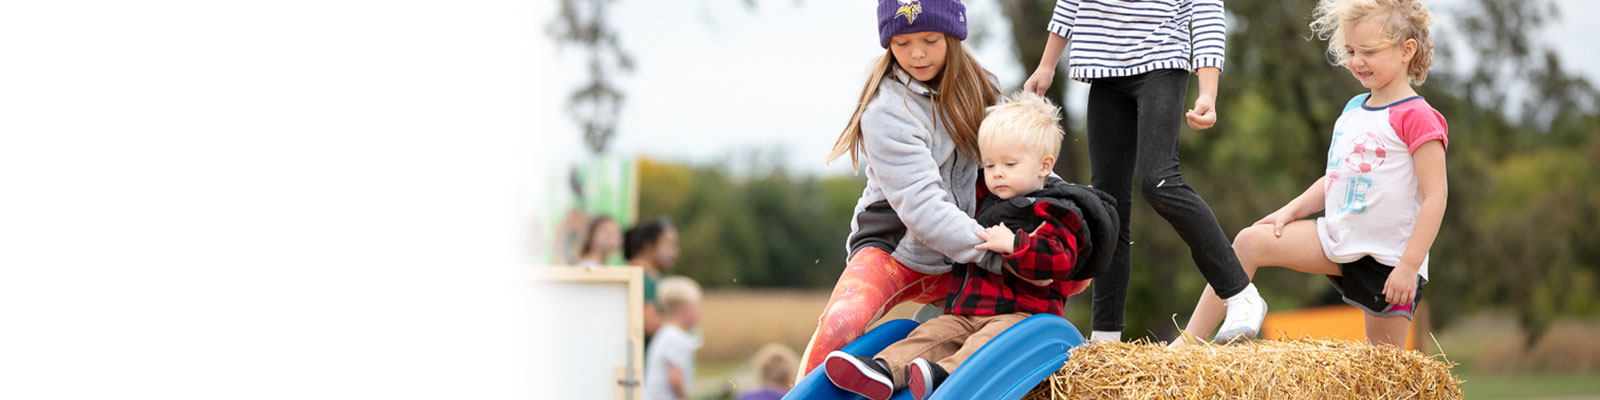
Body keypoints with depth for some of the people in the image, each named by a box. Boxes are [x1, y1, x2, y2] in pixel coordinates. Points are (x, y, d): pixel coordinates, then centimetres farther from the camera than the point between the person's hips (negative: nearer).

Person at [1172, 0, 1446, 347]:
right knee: (1251, 241, -6)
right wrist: (1292, 210, 6)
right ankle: (1188, 341, -6)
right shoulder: (1353, 110, 11)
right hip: (1339, 240, 7)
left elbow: (1436, 195, -18)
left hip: (1388, 260, -7)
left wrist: (1409, 265, -21)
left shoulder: (1415, 118, -15)